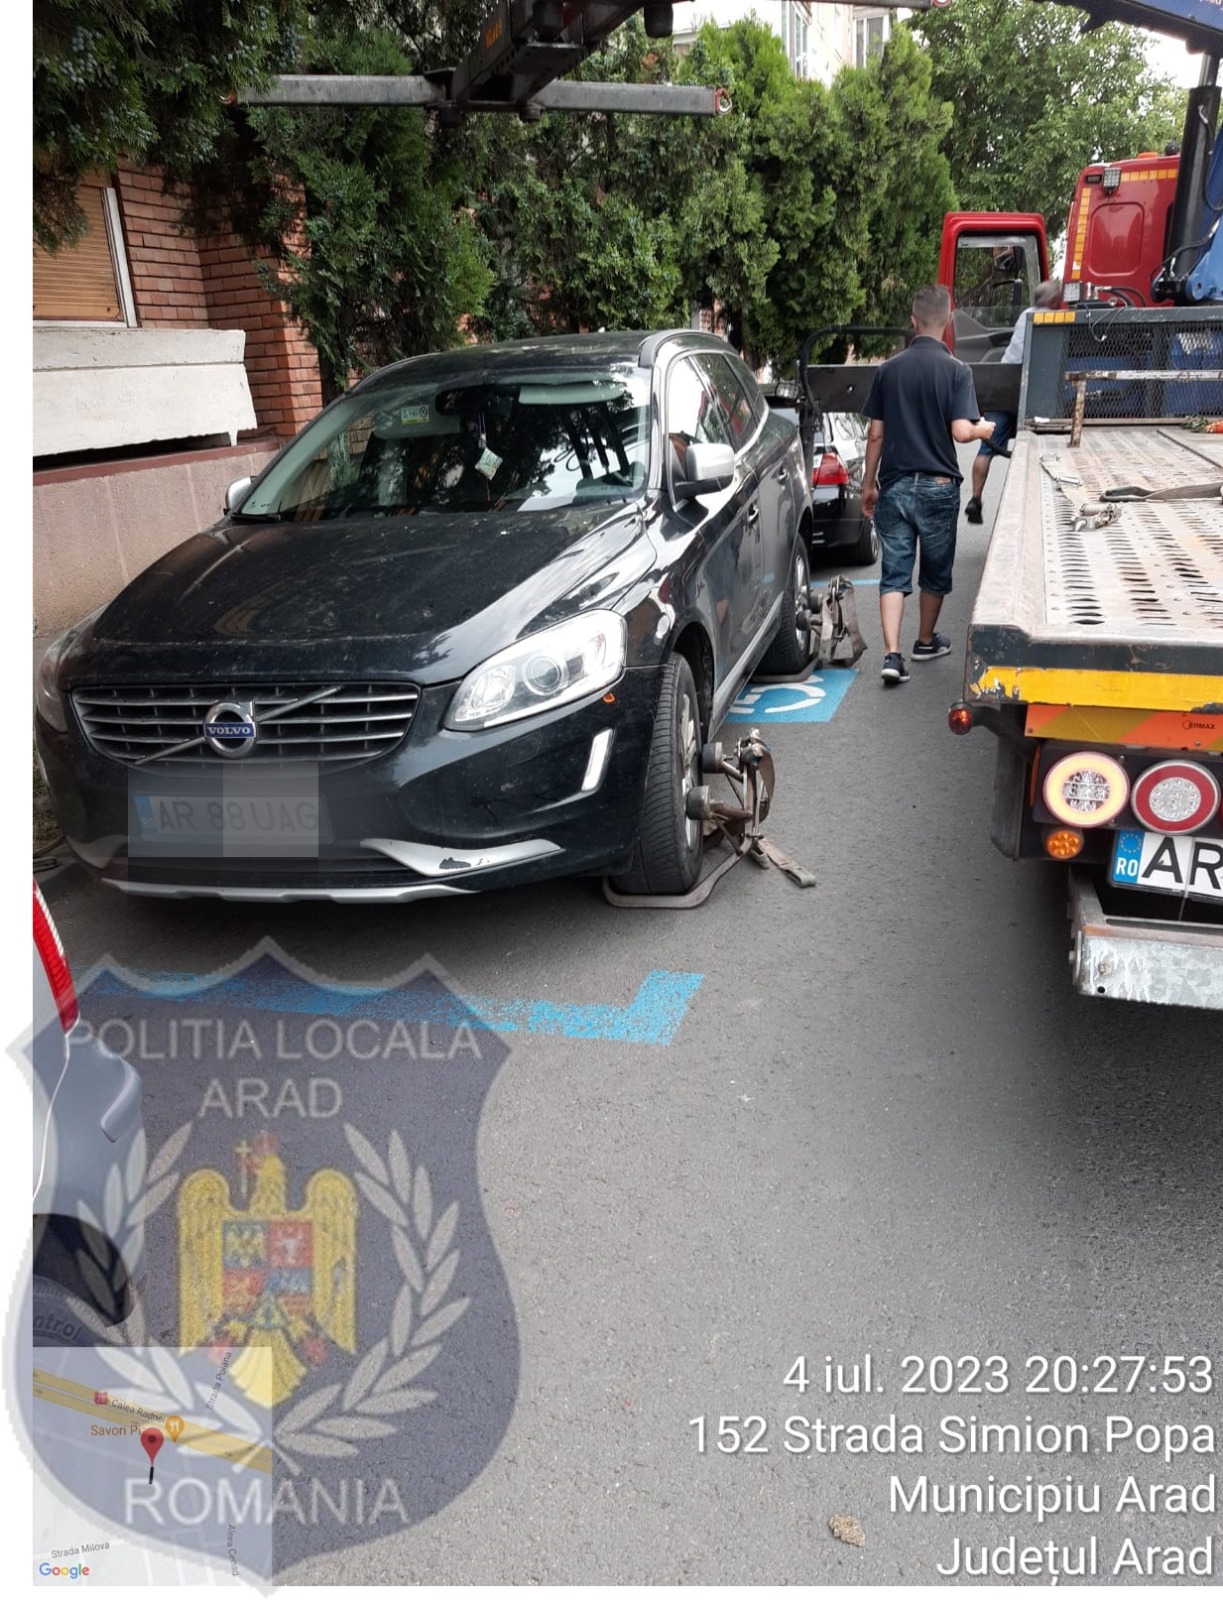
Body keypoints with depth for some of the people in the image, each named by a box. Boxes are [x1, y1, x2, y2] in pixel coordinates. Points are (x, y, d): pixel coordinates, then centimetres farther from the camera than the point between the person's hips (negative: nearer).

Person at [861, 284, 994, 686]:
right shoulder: (955, 370, -8)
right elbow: (961, 432, -16)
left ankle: (892, 655, -9)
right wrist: (983, 429, 6)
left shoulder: (888, 369, 1)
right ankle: (926, 642, 32)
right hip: (937, 486, -2)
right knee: (935, 570, 16)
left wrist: (869, 483, 13)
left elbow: (875, 433, 4)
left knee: (894, 572, 3)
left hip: (894, 486, 2)